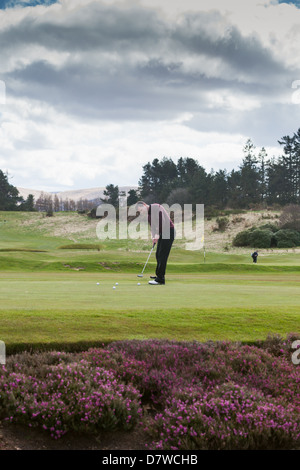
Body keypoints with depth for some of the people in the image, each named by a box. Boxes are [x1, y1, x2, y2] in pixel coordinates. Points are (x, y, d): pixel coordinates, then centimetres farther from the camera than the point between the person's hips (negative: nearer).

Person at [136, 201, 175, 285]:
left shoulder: (156, 207, -13)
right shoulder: (149, 214, 14)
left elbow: (162, 220, -22)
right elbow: (152, 226, 15)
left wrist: (157, 234, -19)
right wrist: (153, 236, -3)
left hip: (168, 231, -9)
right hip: (162, 233, 9)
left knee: (162, 255, -12)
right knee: (158, 255, 14)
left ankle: (160, 279, -13)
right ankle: (159, 275, 27)